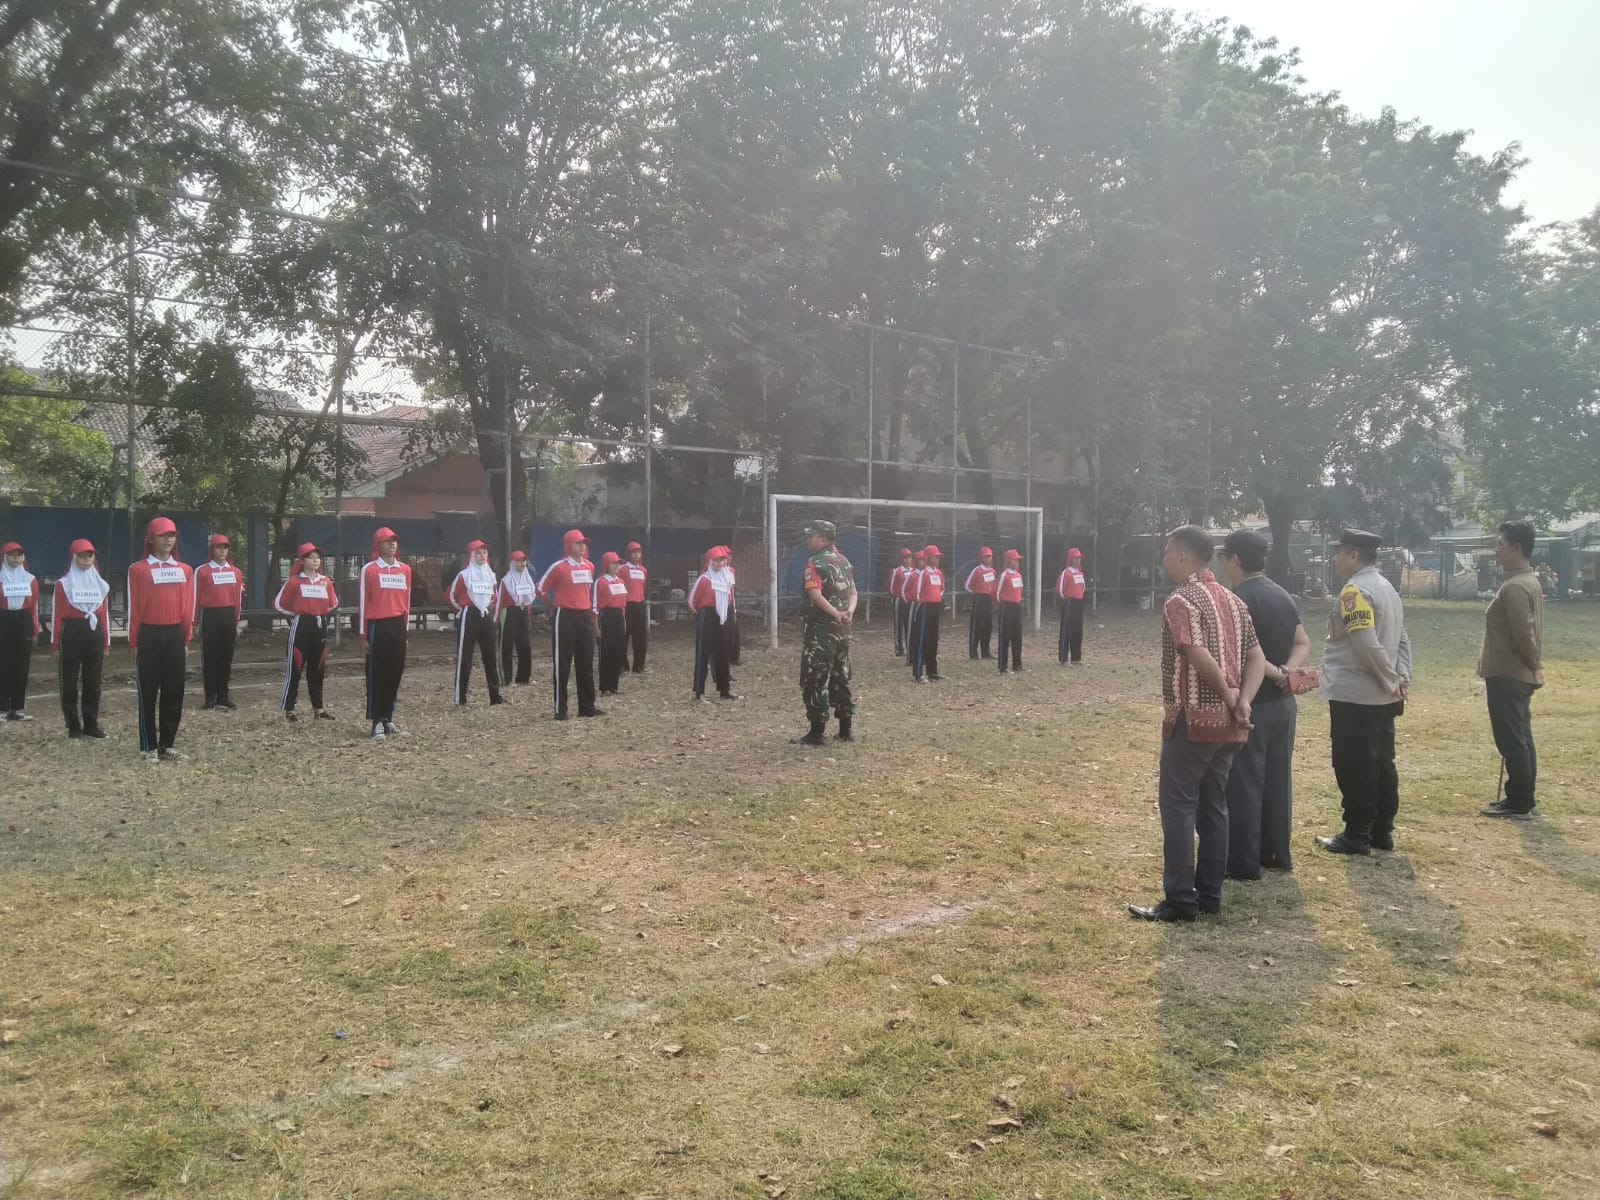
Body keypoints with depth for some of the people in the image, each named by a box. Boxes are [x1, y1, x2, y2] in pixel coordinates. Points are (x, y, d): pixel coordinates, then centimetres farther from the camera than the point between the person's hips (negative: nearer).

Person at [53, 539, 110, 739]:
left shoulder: (101, 584, 12)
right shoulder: (63, 584, 1)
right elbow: (57, 614, -2)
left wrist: (106, 644, 8)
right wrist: (56, 644, -6)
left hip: (94, 632, 3)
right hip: (72, 633, -3)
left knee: (93, 682, 6)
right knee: (70, 683, 1)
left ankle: (91, 724, 12)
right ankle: (73, 726, 7)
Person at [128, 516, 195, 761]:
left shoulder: (184, 570, 8)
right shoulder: (138, 569, -2)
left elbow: (187, 606, 9)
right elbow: (134, 608, -3)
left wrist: (186, 638, 7)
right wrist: (134, 642, -4)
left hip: (175, 635, 4)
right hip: (150, 635, -4)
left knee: (174, 691, 6)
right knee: (148, 692, 1)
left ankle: (168, 745, 15)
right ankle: (149, 747, 8)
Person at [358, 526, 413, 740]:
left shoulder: (405, 569, 9)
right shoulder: (369, 569, -4)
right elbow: (362, 602, -4)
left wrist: (405, 628, 13)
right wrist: (363, 634, -6)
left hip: (398, 626, 5)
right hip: (378, 626, -5)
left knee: (395, 673, 7)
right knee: (376, 675, 0)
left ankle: (388, 720, 16)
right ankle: (377, 722, 3)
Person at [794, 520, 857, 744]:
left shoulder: (815, 563, -12)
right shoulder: (843, 561, 14)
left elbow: (815, 595, -24)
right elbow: (853, 592, 10)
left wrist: (836, 615, -26)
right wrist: (849, 611, -7)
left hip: (821, 628, -8)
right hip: (842, 629, 8)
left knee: (815, 679, -3)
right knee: (841, 677, 14)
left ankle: (817, 732, -3)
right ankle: (845, 730, 19)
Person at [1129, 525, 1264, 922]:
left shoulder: (1180, 600, -13)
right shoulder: (1233, 601, 13)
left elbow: (1199, 657, -26)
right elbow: (1256, 658, 7)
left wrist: (1228, 695, -11)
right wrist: (1242, 701, -5)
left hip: (1193, 718, -8)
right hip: (1228, 723, 8)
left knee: (1178, 807, -1)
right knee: (1213, 808, 13)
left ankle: (1180, 901, 1)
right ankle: (1209, 895, 18)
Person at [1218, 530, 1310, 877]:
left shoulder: (1238, 599, -15)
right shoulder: (1283, 596, 11)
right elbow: (1303, 644, 9)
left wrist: (1275, 674, -12)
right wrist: (1287, 672, -6)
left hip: (1251, 703, -8)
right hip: (1283, 702, 8)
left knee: (1243, 782, -1)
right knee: (1277, 778, 14)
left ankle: (1243, 863, 3)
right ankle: (1277, 854, 23)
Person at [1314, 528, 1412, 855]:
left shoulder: (1355, 591, -16)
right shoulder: (1387, 588, 15)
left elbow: (1367, 644, -24)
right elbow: (1402, 639, 15)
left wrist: (1391, 680, -13)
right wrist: (1401, 677, 5)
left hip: (1353, 695, -9)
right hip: (1382, 696, 9)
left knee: (1354, 767, -2)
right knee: (1381, 763, 13)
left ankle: (1357, 835, 4)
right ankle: (1382, 831, 20)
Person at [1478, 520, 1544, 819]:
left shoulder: (1513, 587, -19)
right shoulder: (1529, 582, 14)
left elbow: (1523, 634, -23)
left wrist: (1533, 665, -9)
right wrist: (1533, 667, 17)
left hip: (1507, 675, -10)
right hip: (1519, 674, 10)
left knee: (1511, 740, -4)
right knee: (1521, 738, 15)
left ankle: (1518, 803, 1)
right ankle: (1523, 799, 22)